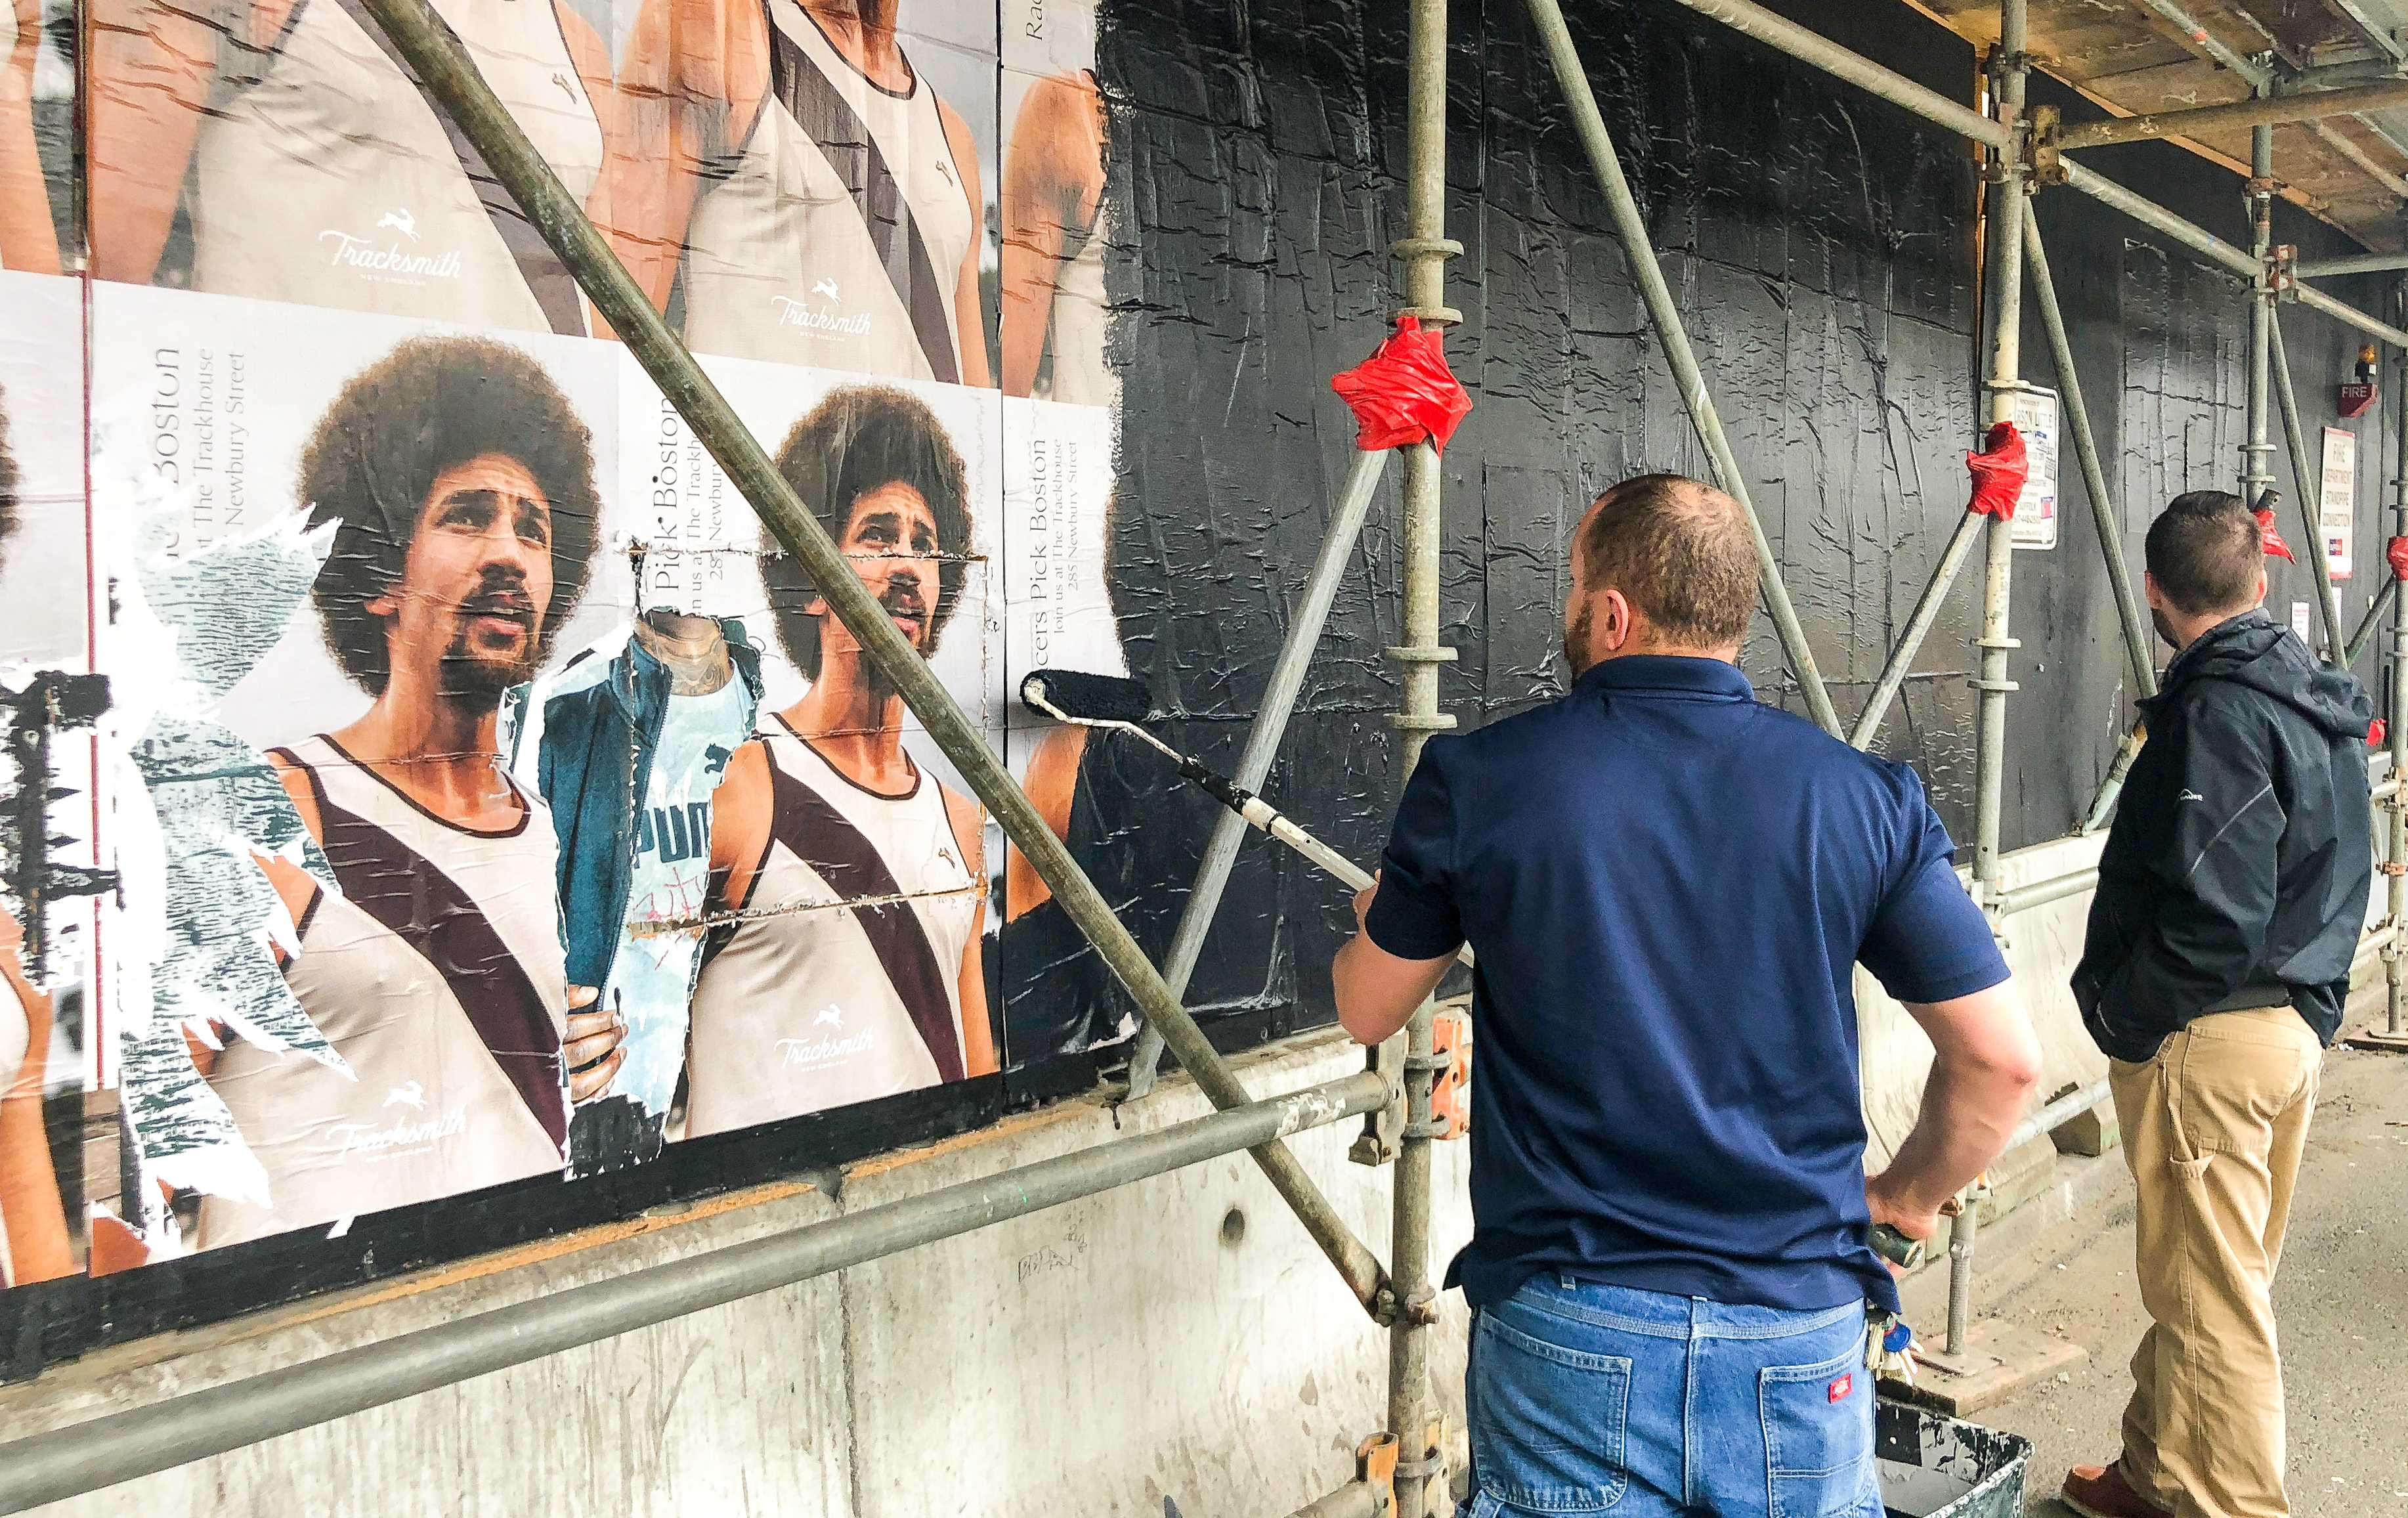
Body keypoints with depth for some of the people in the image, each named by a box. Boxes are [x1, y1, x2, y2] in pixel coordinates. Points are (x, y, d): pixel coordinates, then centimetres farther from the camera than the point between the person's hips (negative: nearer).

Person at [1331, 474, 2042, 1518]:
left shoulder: (1476, 782, -7)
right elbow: (2004, 1060, 0)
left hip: (1567, 1341, -1)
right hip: (1802, 1340, 2)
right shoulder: (1866, 800, -4)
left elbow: (1368, 1012, 8)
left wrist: (1381, 920, 31)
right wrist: (1908, 1194, 18)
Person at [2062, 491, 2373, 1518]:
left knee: (2206, 1293, 1)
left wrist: (2119, 1014, -14)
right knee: (2218, 1275, 19)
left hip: (2211, 1038, -10)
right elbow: (2334, 884, 16)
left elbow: (2216, 916, -25)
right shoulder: (2318, 697, 9)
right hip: (2298, 1020, 10)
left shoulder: (2220, 711, -21)